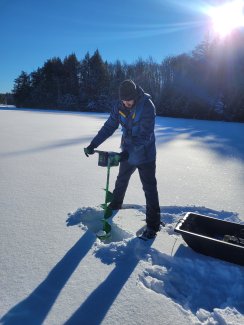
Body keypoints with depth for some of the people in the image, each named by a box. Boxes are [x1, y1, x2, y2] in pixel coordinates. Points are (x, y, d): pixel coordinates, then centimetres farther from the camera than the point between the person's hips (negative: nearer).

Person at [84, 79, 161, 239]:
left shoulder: (147, 106, -22)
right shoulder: (120, 107, -5)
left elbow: (145, 134, -27)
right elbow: (109, 127, -4)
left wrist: (129, 151, -34)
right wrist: (93, 144, -13)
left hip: (145, 155, -5)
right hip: (128, 153, 6)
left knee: (149, 188, -1)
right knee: (121, 181, 22)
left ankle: (153, 224, 12)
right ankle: (115, 205, 48)